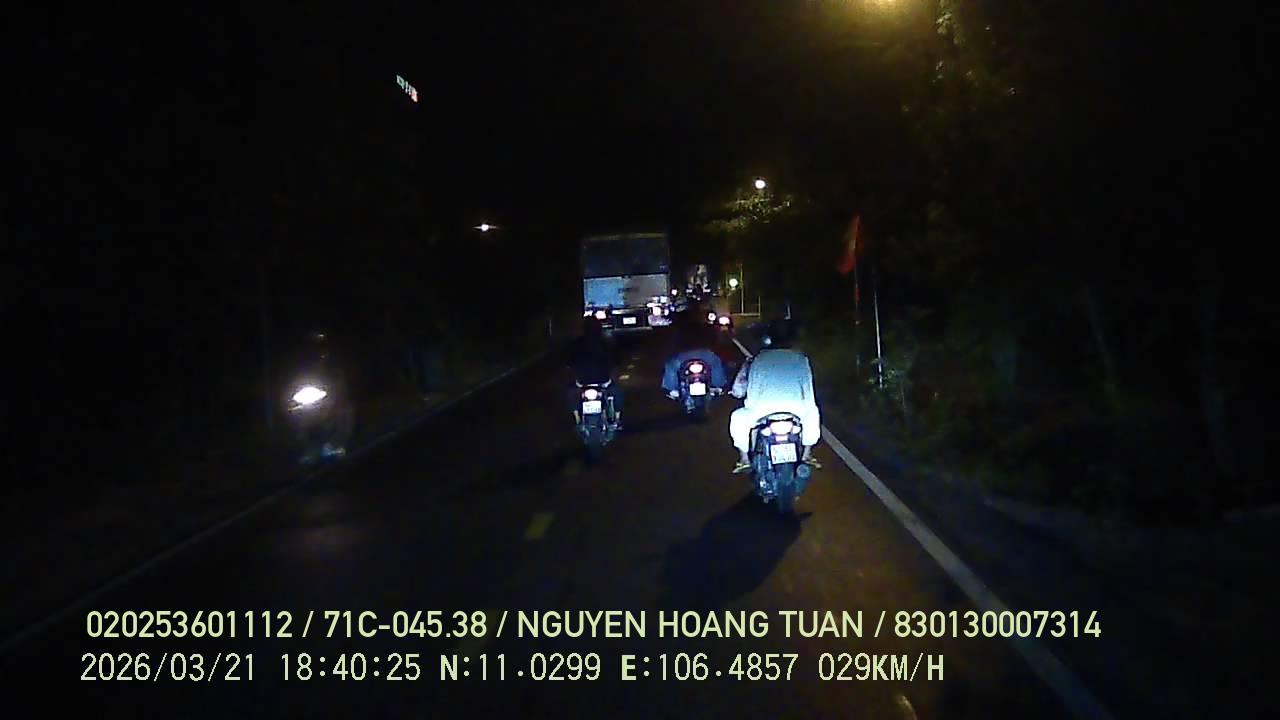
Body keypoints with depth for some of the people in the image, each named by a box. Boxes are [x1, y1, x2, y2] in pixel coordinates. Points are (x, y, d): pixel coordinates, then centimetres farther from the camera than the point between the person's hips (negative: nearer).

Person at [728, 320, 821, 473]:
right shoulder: (800, 358, 17)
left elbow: (738, 391, 12)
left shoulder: (758, 359, 14)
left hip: (762, 411, -1)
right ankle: (807, 454, 34)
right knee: (813, 412, 36)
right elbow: (808, 386, 26)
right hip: (797, 412, 1)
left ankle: (744, 459, 23)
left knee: (738, 418, 29)